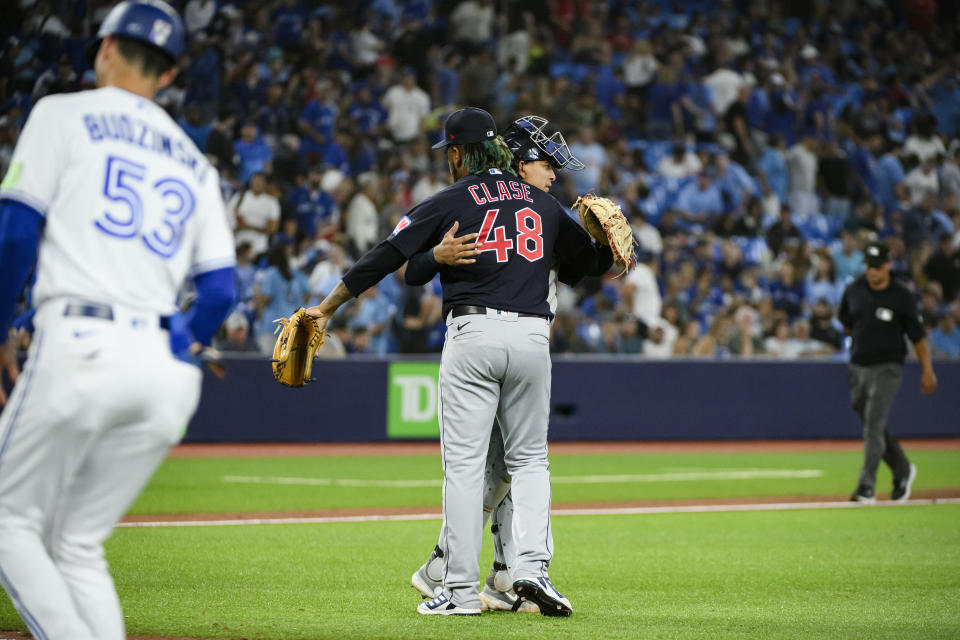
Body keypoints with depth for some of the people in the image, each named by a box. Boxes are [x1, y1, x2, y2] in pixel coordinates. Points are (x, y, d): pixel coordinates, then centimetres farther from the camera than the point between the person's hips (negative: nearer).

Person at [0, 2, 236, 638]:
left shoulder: (63, 115, 8)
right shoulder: (194, 163, 22)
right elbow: (221, 290, 14)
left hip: (81, 347, -5)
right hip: (168, 371, 5)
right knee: (77, 544, 14)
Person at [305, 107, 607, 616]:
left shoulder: (450, 203, 2)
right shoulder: (541, 202, 15)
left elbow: (385, 257, 0)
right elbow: (589, 258, 25)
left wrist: (327, 308, 8)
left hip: (472, 332, -3)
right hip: (532, 335, 3)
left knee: (464, 464, 0)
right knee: (528, 458, 13)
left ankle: (461, 590, -2)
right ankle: (533, 565, -7)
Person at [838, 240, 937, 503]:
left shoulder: (902, 297, -11)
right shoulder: (854, 290, 1)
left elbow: (918, 336, -6)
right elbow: (846, 321, 20)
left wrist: (927, 371, -5)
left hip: (887, 368, -5)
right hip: (858, 367, 5)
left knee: (874, 425, -15)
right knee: (872, 426, 13)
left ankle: (866, 487, -17)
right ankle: (903, 471, 32)